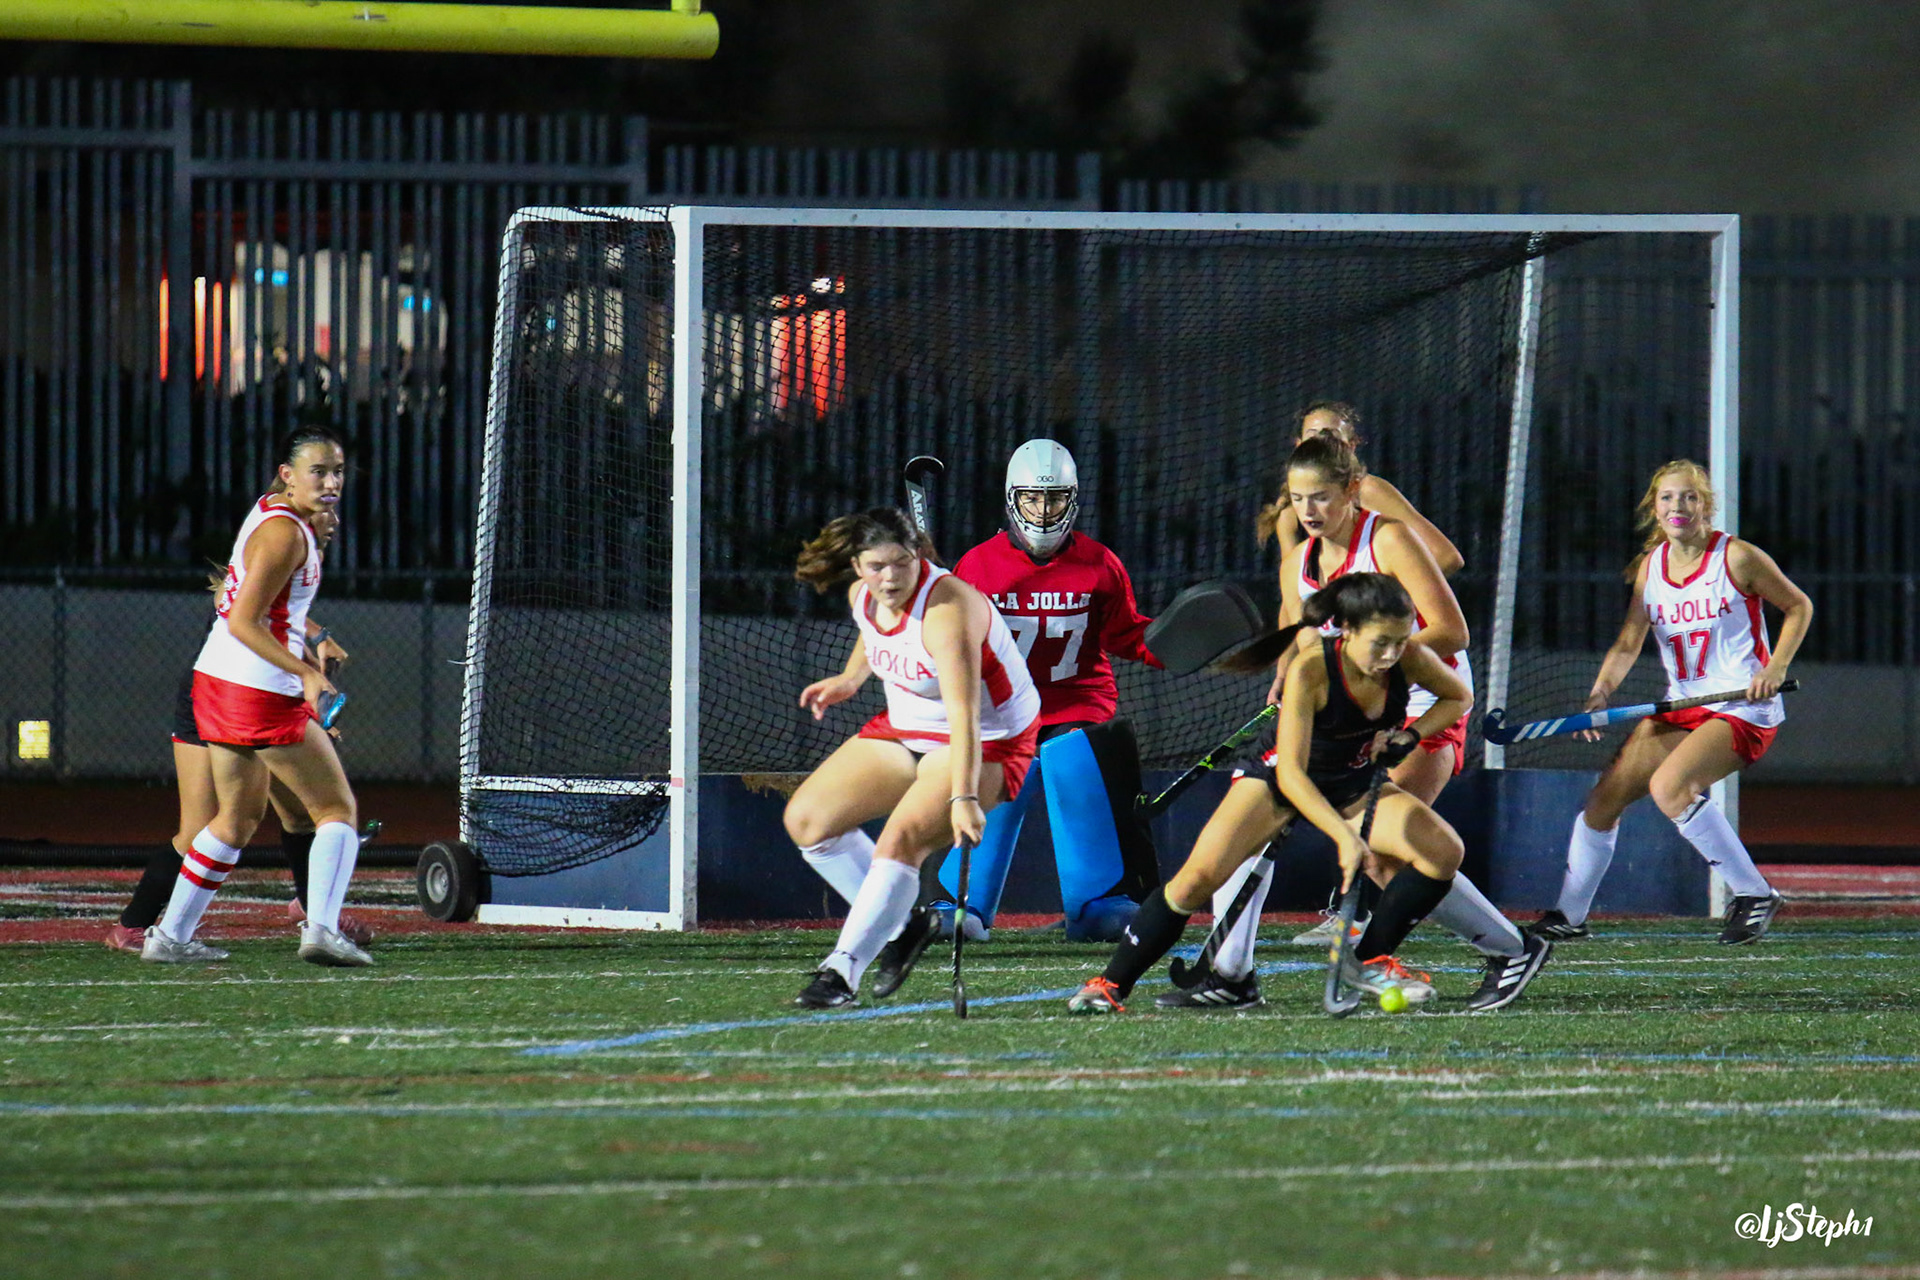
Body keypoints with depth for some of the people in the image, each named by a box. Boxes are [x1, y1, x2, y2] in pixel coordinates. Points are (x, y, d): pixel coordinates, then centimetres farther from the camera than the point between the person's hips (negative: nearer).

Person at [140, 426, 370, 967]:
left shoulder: (270, 512, 13)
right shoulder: (284, 533, -17)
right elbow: (243, 621, -23)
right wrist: (307, 674, -26)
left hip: (216, 680, 9)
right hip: (262, 693, -9)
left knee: (238, 820, 19)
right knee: (337, 808, -1)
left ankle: (170, 936, 19)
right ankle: (321, 927, -14)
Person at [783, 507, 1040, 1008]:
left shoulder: (947, 609, -32)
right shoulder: (862, 596, -7)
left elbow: (964, 714, -41)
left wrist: (963, 797, -49)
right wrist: (851, 678, 18)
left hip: (986, 743, -8)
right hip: (904, 731, 8)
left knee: (902, 839, -29)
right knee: (806, 819, -1)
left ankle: (843, 970, -22)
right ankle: (902, 924, 10)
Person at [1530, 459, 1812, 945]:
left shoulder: (1736, 557, -8)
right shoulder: (1651, 565, 7)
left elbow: (1798, 606, 2)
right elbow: (1629, 643, 6)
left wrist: (1775, 668, -11)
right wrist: (1600, 692, -12)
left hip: (1742, 708, -6)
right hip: (1681, 708, 6)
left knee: (1669, 786, -29)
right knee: (1604, 797, 1)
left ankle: (1754, 894, -19)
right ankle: (1569, 916, 17)